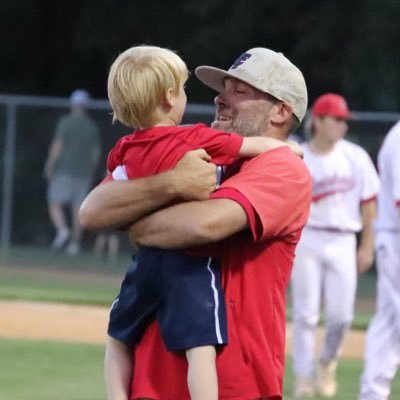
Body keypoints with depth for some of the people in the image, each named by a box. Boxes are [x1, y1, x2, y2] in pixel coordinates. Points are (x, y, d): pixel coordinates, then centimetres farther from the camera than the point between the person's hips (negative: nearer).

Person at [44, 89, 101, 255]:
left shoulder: (65, 122, -6)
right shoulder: (92, 127, 7)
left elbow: (57, 146, -10)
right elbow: (96, 152, 10)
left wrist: (49, 167, -2)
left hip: (64, 171, -4)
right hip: (84, 173, 4)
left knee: (54, 204, 0)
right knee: (78, 208, 6)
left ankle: (62, 229, -24)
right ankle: (75, 242, 2)